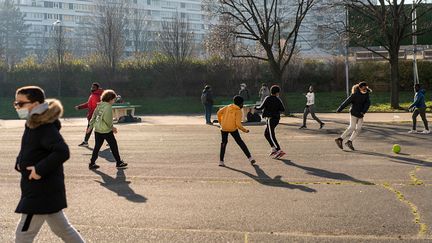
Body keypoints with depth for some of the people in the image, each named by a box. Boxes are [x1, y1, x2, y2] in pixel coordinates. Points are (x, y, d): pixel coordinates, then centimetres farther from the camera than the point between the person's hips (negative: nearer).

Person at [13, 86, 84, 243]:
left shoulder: (46, 128, -20)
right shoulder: (32, 124, 10)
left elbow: (62, 152, -31)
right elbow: (27, 152, 23)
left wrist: (40, 169, -26)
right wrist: (20, 163, 5)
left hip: (42, 192, -10)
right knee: (62, 228, 19)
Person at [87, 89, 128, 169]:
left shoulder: (99, 105, 10)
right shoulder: (108, 106, -15)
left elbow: (94, 116, 13)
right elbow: (107, 119, -20)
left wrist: (90, 126, 19)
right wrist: (112, 127, -8)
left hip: (97, 129, 7)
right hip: (106, 130, -7)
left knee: (97, 146, 12)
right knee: (113, 145, 5)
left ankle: (92, 163, 12)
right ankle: (119, 163, 13)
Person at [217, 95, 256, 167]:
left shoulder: (227, 107, 7)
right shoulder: (238, 111, -6)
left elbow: (219, 113, 4)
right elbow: (238, 123, -15)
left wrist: (220, 122, 16)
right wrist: (244, 130, -2)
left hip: (224, 128, 3)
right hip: (233, 129, -3)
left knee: (223, 143, 17)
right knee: (240, 142, 7)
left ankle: (221, 161, 12)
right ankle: (250, 158, 3)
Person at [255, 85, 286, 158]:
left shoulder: (268, 99, -10)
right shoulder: (278, 100, 4)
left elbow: (261, 107, -11)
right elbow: (283, 109, -1)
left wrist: (256, 107, 10)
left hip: (270, 119, -7)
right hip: (276, 118, 7)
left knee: (272, 136, -7)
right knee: (266, 134, 18)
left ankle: (279, 151, -13)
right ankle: (274, 148, 16)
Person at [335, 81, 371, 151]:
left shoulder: (366, 93, -1)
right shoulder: (355, 95, -18)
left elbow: (368, 103, -7)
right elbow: (347, 102, -15)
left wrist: (363, 111, -20)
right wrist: (339, 110, -11)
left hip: (360, 113, 7)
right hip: (354, 112, -7)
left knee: (358, 129, 3)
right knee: (352, 127, -11)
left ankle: (349, 141, 9)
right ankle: (340, 139, -6)